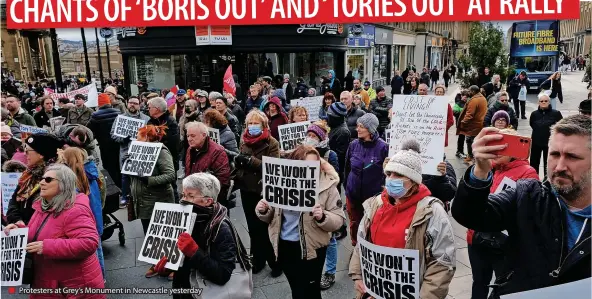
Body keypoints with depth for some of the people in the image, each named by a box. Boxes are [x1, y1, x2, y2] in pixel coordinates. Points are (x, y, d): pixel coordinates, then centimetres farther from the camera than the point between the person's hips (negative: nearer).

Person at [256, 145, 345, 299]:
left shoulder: (327, 185, -13)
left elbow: (338, 220, -12)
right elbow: (271, 217, 7)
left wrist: (322, 217, -31)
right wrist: (263, 211, -14)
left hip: (311, 248, -3)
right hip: (284, 246, 4)